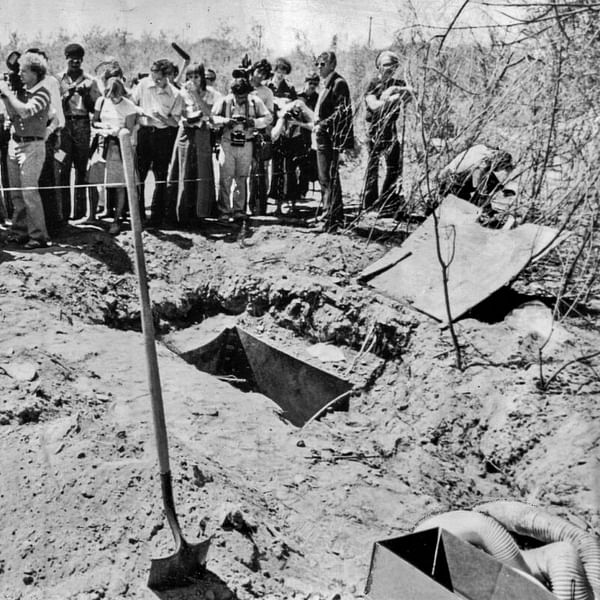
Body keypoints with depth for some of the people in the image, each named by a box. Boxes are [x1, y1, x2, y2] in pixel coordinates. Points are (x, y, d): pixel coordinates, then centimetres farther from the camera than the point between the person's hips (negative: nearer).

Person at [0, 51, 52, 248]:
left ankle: (39, 236, -5)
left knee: (29, 191, -10)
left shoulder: (42, 93, -10)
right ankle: (19, 232, 19)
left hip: (32, 146, -7)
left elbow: (26, 111, -24)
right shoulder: (21, 91, 11)